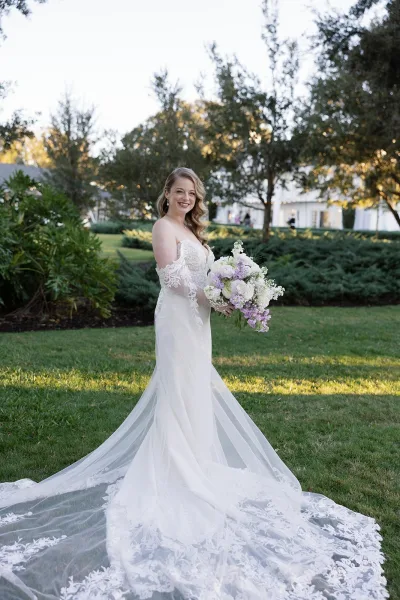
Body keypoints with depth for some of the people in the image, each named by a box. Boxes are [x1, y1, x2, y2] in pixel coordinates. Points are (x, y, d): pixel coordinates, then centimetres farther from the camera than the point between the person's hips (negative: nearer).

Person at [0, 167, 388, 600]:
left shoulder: (191, 230, 19)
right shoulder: (164, 227, -8)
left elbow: (199, 276, 15)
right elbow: (171, 275, -18)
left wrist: (226, 297, 0)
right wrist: (211, 298, -16)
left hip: (196, 319, 9)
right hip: (178, 318, -9)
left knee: (196, 390, 14)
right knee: (180, 391, -3)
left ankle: (192, 460, 27)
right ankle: (178, 471, 7)